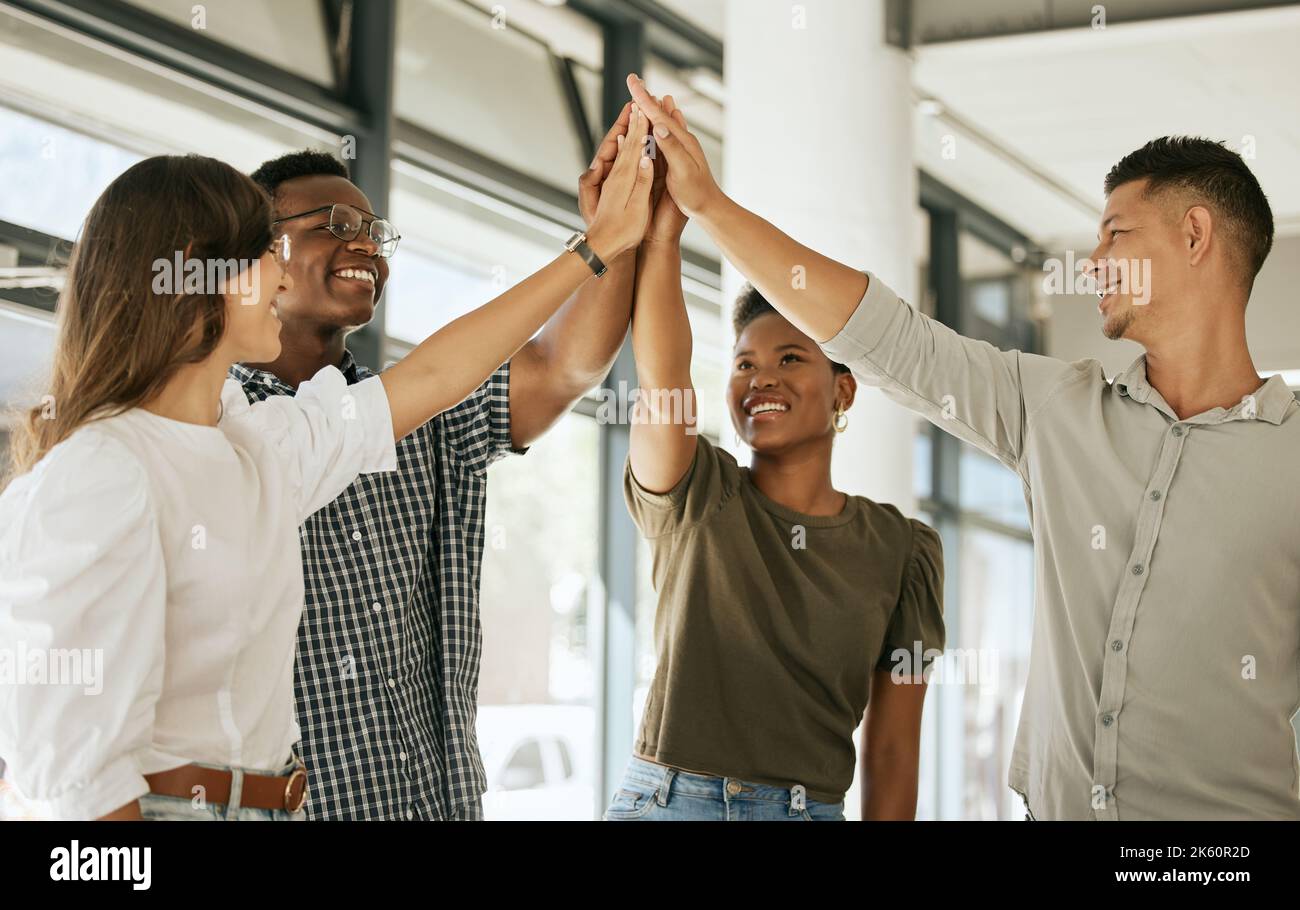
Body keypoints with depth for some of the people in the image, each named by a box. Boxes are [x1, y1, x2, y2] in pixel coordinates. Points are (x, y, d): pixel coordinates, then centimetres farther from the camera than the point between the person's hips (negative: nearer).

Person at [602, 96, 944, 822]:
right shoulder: (697, 501, 2)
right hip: (665, 797, 0)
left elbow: (893, 749, 2)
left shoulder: (902, 551, 3)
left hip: (809, 809, 0)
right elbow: (662, 372, -16)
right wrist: (665, 225, -26)